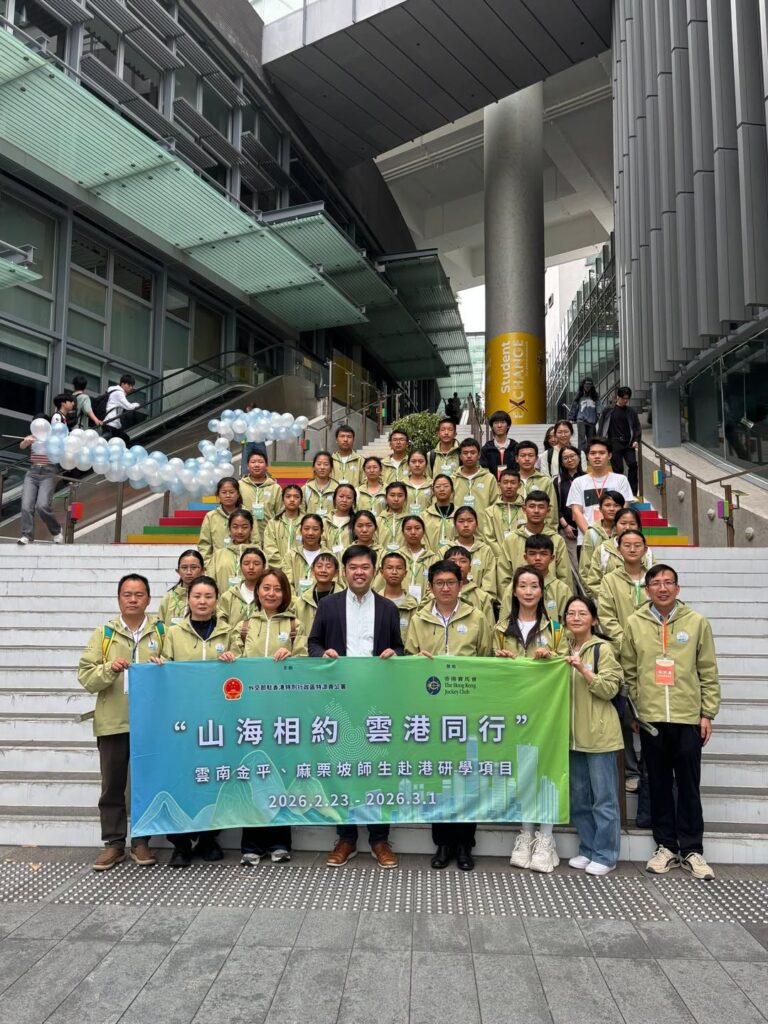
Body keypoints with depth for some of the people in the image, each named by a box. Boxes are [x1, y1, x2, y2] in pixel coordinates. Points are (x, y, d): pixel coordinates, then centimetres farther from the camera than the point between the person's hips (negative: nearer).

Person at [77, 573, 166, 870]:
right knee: (112, 785, 8)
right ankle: (114, 843, 20)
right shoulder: (103, 633, 4)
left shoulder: (162, 631, 4)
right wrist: (109, 669, -18)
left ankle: (141, 841, 22)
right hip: (112, 722, 0)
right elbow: (85, 677, -1)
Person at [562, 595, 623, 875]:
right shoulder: (564, 648, 11)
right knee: (578, 796, 13)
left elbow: (609, 689, -14)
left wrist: (582, 669, -24)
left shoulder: (603, 649, -9)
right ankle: (587, 849, 26)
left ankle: (605, 855, 14)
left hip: (599, 733, -6)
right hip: (573, 733, 7)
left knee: (603, 797, 3)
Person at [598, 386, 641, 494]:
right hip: (614, 444, -2)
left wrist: (636, 440, -1)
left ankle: (632, 492, -7)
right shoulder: (608, 410, 3)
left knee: (633, 464, -14)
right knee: (618, 469, -2)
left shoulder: (631, 412, 9)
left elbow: (637, 427, 14)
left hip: (628, 444, 2)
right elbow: (601, 427, 4)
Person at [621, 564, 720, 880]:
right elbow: (629, 672, 5)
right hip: (649, 717, 1)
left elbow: (708, 672, 2)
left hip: (688, 717, -1)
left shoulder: (697, 622, 0)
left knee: (688, 785, 6)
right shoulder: (634, 624, 2)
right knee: (659, 784, 10)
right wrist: (632, 710, 3)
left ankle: (691, 849, 19)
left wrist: (708, 713, -2)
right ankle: (666, 846, 22)